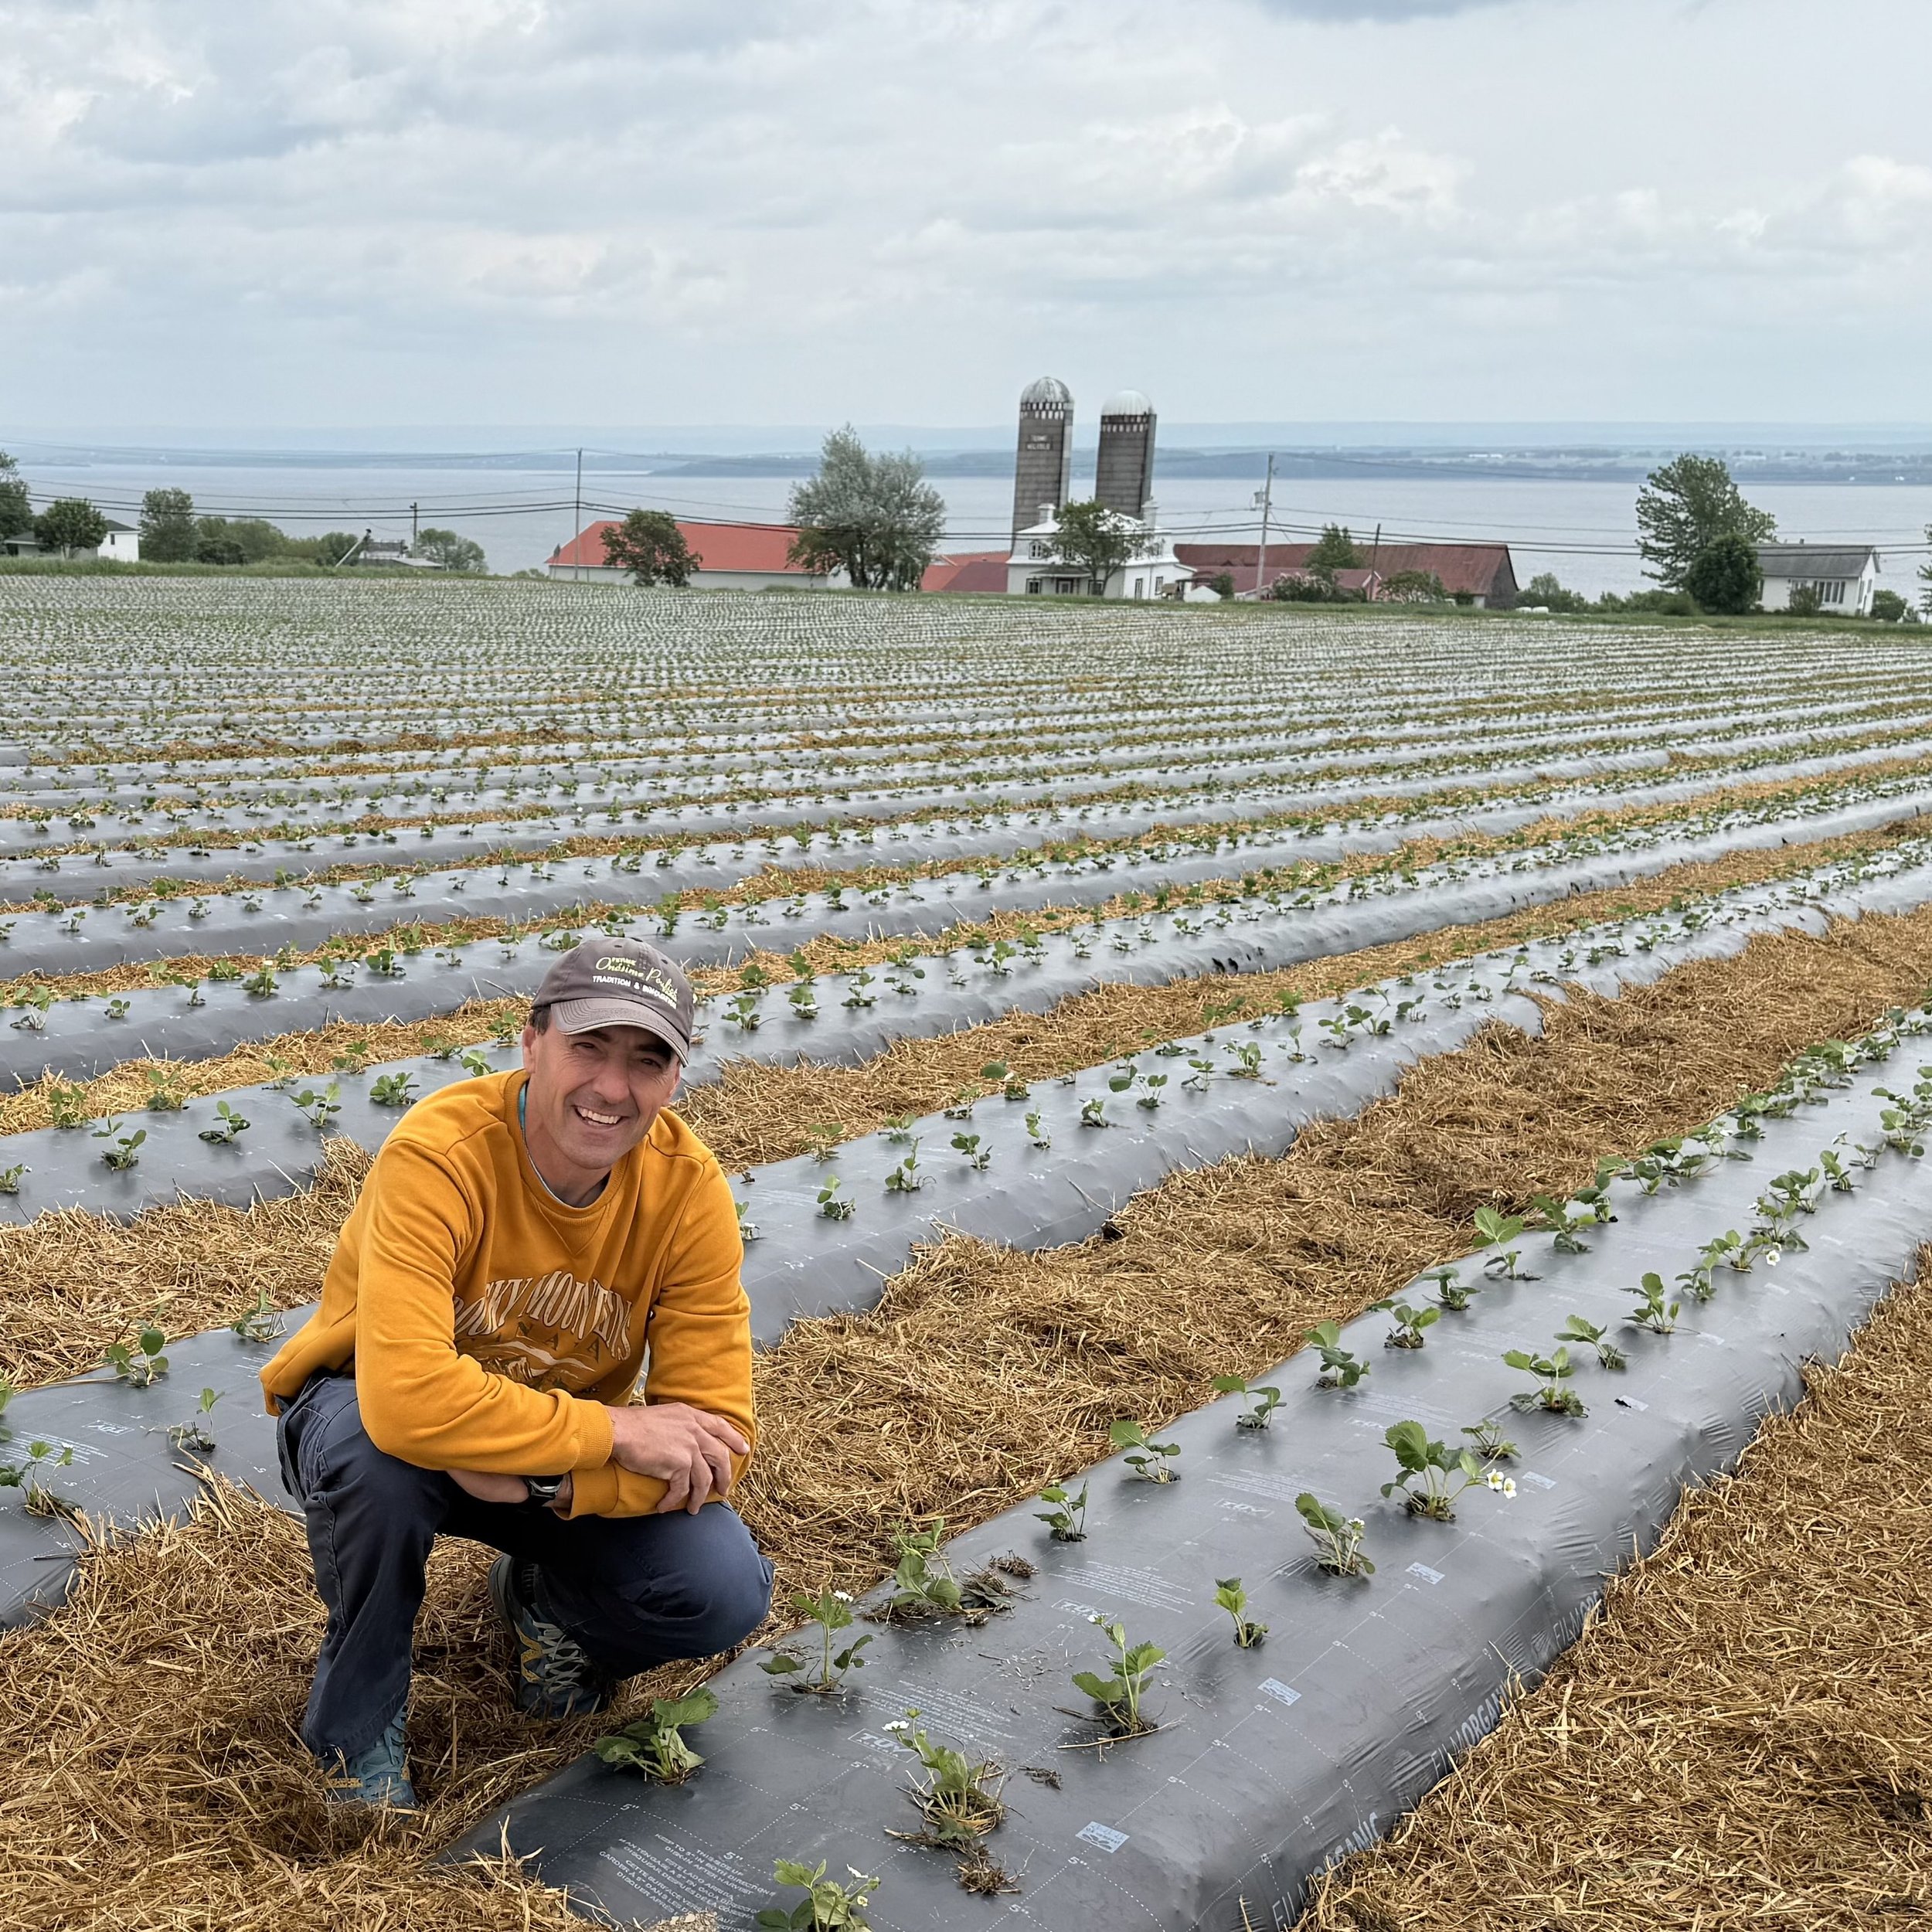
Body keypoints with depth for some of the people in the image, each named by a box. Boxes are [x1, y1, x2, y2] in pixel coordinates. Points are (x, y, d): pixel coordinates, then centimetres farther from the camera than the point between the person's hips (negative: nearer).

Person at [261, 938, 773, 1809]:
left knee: (724, 1593, -21)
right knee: (376, 1451, -39)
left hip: (563, 1468, 3)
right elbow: (407, 1396, -44)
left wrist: (542, 1480, -33)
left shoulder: (689, 1189, -19)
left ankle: (543, 1599, 14)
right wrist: (611, 1430, -35)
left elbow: (716, 1437, -19)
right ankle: (357, 1725, -9)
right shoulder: (439, 1155, -31)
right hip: (368, 1412, -2)